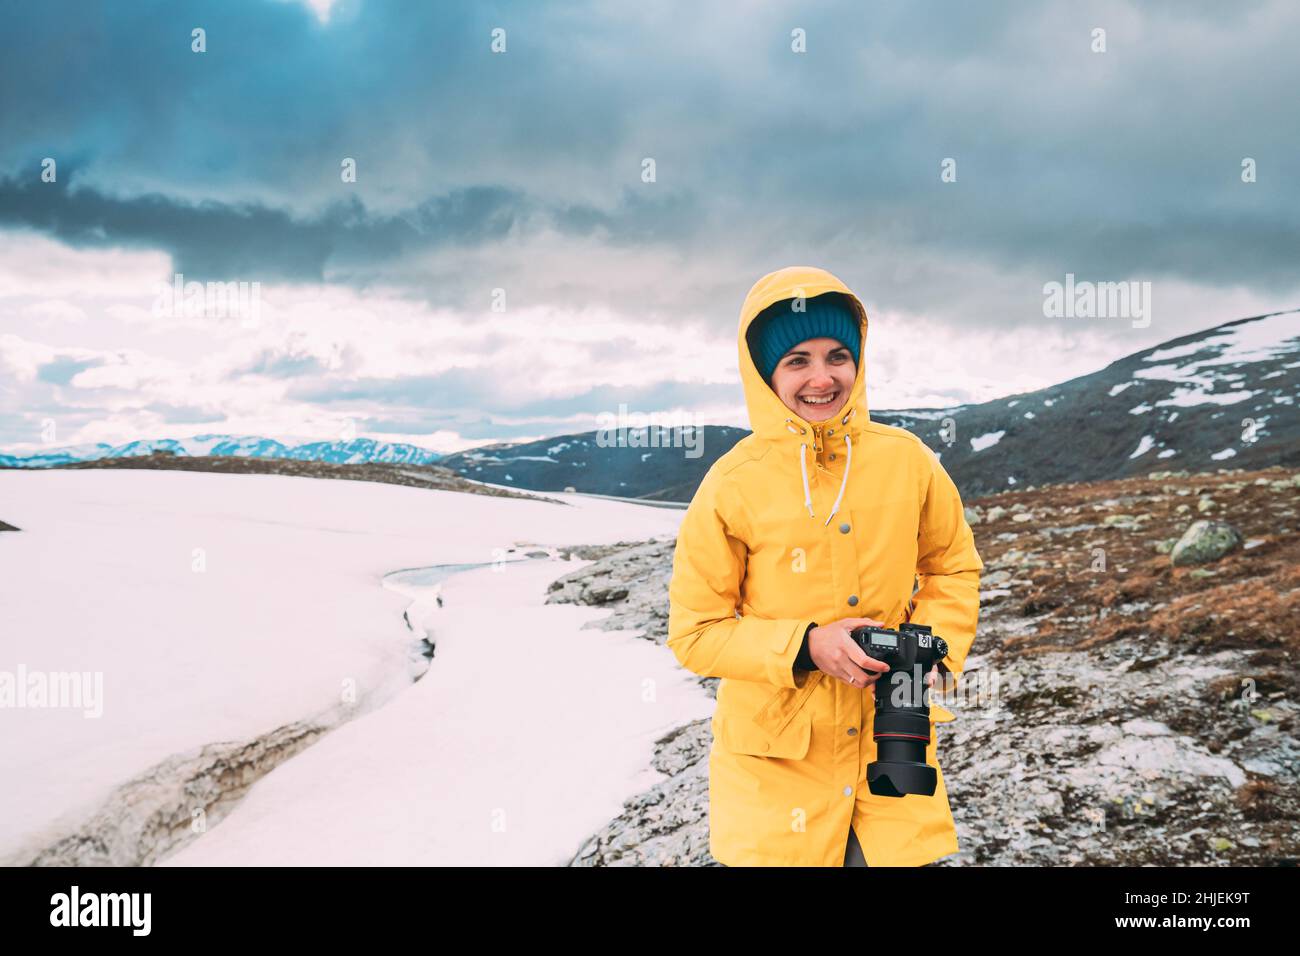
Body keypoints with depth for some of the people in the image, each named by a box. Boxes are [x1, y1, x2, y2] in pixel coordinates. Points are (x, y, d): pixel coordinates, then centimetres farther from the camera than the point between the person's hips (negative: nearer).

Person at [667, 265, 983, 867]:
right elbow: (693, 632, -6)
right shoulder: (732, 486, -10)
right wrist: (805, 646, -18)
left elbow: (953, 569, 13)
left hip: (891, 744, 2)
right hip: (774, 760, -2)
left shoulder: (907, 461, -3)